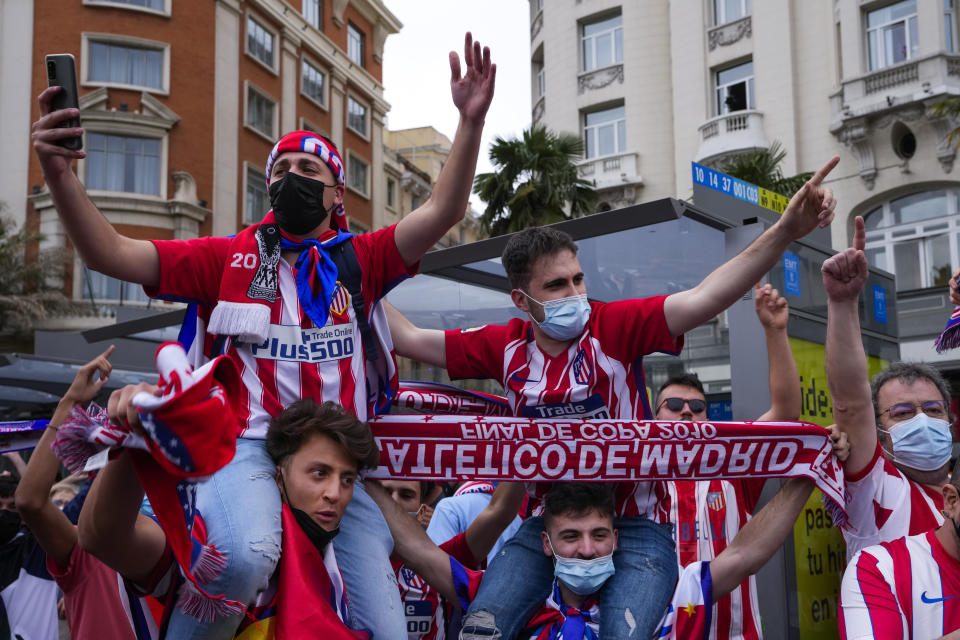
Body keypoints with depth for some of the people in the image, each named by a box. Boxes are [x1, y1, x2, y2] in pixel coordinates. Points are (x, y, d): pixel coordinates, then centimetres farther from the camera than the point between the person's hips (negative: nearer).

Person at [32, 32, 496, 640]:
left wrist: (471, 121, -12)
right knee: (243, 558, -36)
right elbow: (111, 254, 5)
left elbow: (442, 212, 1)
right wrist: (61, 174, -9)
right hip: (251, 446, -2)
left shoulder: (359, 260, 12)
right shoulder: (232, 258, 11)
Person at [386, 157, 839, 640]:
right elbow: (408, 339, 7)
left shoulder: (614, 327, -10)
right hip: (546, 524, 3)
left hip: (632, 527, -3)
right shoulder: (506, 346, -1)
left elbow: (704, 300, -22)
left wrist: (784, 232, -34)